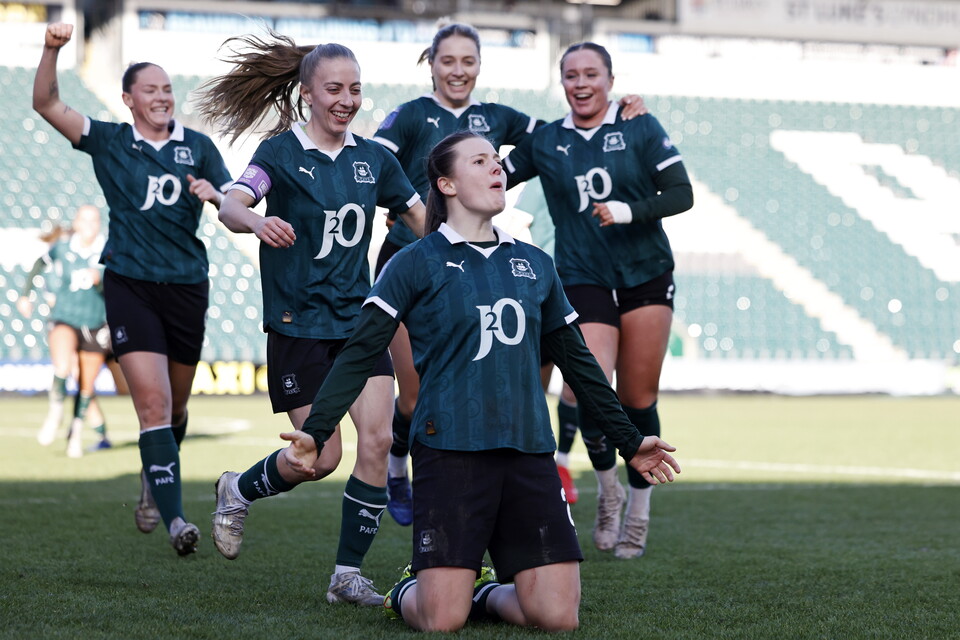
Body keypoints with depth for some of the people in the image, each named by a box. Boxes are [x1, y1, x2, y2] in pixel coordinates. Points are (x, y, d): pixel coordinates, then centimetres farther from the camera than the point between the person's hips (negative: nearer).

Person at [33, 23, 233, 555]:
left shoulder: (198, 147, 9)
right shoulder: (109, 142, 4)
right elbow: (47, 104, -4)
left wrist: (215, 195, -15)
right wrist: (52, 50, -19)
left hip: (186, 286, 3)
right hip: (130, 285, -3)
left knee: (175, 406, 14)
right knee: (152, 402, -15)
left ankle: (153, 482, 41)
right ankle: (175, 520, -20)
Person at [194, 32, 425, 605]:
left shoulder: (373, 158, 6)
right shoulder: (282, 152, -7)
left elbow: (422, 217, 18)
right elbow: (231, 205, -24)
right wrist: (257, 221, -46)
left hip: (359, 318, 4)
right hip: (298, 323, -4)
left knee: (378, 439, -10)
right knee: (322, 457, -5)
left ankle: (349, 574, 1)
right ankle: (238, 491, 27)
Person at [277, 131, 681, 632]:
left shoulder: (535, 265, 16)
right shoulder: (416, 264, 2)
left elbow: (576, 360, 24)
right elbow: (361, 353, -4)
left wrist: (628, 441, 25)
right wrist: (314, 432, -16)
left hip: (529, 454, 4)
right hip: (449, 453, -4)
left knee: (558, 618, -7)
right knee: (442, 621, -10)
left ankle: (486, 594, 24)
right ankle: (408, 591, 25)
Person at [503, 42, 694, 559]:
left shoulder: (640, 130, 1)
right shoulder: (544, 142, 7)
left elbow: (681, 195, -4)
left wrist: (629, 211, -18)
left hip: (646, 278, 0)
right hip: (582, 280, 0)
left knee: (638, 400, 2)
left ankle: (638, 513, 18)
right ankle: (608, 489, 8)